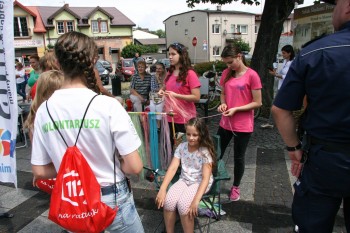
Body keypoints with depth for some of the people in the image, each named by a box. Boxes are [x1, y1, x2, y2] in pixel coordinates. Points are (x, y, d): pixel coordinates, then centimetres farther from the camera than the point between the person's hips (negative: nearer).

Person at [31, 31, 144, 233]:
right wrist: (111, 168, -1)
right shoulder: (108, 105, -22)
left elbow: (40, 171, -2)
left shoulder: (44, 110, -9)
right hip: (112, 200, -3)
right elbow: (134, 167, -20)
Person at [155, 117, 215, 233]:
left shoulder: (205, 151, -17)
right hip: (184, 180, 4)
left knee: (183, 205, -29)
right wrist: (162, 189, -22)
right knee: (168, 201, -22)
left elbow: (206, 178, -22)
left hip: (200, 182, -4)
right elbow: (172, 168, -10)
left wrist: (196, 200, -33)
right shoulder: (181, 147, -5)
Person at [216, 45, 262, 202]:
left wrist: (236, 109, -19)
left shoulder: (252, 75, -12)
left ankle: (235, 187, 31)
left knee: (238, 158, 11)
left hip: (243, 126, -5)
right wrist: (223, 104, -5)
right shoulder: (226, 74, 5)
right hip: (225, 123, 5)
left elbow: (257, 103, -11)